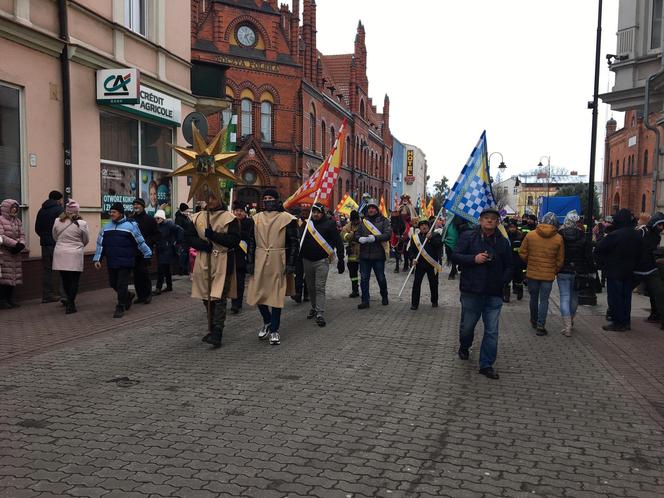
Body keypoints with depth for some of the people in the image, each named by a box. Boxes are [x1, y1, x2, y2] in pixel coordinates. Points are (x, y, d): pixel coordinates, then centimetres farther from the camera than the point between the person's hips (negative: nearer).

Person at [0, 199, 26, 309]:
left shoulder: (17, 221, 14)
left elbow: (22, 235, 9)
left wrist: (21, 244, -11)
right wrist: (15, 243, -20)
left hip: (15, 253, 7)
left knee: (13, 277, 8)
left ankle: (10, 299, 17)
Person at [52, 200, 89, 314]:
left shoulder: (57, 222, -1)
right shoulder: (81, 223, -9)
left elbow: (55, 237, 11)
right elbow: (86, 240, 2)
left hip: (60, 255, 3)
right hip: (75, 255, -3)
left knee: (65, 279, 15)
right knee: (74, 280, 5)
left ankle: (69, 301, 27)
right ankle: (70, 305, 3)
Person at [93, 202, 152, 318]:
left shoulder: (130, 226, -4)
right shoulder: (106, 227, 10)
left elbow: (140, 242, 1)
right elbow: (100, 244, 12)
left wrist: (147, 254, 5)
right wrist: (97, 259, 8)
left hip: (125, 262, -5)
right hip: (111, 263, 5)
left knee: (122, 285, -4)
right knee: (113, 284, 12)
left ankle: (120, 308, 6)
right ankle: (128, 296, 36)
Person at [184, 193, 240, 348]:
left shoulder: (229, 218, -4)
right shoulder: (197, 218, 9)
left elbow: (235, 240, -11)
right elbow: (188, 236, 9)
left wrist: (214, 235, -19)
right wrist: (201, 244, -10)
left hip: (222, 263, -5)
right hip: (203, 262, 5)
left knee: (219, 298, -9)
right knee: (206, 297, 13)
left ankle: (217, 334, -9)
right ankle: (213, 328, 28)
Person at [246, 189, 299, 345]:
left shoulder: (286, 219, -3)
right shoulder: (256, 218, 8)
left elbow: (294, 243, -4)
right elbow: (251, 242, 11)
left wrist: (290, 265, -10)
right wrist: (250, 262, 4)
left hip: (278, 262, -4)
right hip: (260, 262, 4)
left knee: (276, 296, 2)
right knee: (257, 294, 6)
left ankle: (274, 330, 14)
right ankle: (267, 322, 31)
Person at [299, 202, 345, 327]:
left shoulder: (329, 224, -4)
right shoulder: (306, 224, 7)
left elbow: (338, 241, -5)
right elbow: (299, 241, 12)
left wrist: (340, 259, -10)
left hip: (322, 261, -4)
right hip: (307, 261, 4)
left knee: (320, 288, -9)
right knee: (311, 287, 15)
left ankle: (320, 314, -10)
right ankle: (314, 308, 32)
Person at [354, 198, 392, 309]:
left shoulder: (384, 221, 0)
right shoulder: (364, 221, 11)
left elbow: (388, 235, -12)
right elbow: (356, 235, 8)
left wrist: (374, 238, -24)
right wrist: (360, 239, -16)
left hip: (378, 255, -3)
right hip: (364, 255, 3)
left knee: (381, 278, 10)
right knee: (364, 279, 3)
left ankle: (384, 297, 32)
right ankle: (365, 301, 11)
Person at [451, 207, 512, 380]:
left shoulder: (503, 242, 7)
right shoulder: (468, 236, -1)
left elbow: (509, 266, 14)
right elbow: (455, 256, -3)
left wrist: (503, 281, -2)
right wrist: (474, 259, -17)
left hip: (494, 293, 2)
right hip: (471, 291, -2)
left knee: (492, 331, 1)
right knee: (467, 325, 13)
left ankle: (486, 365, 11)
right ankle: (464, 347, 45)